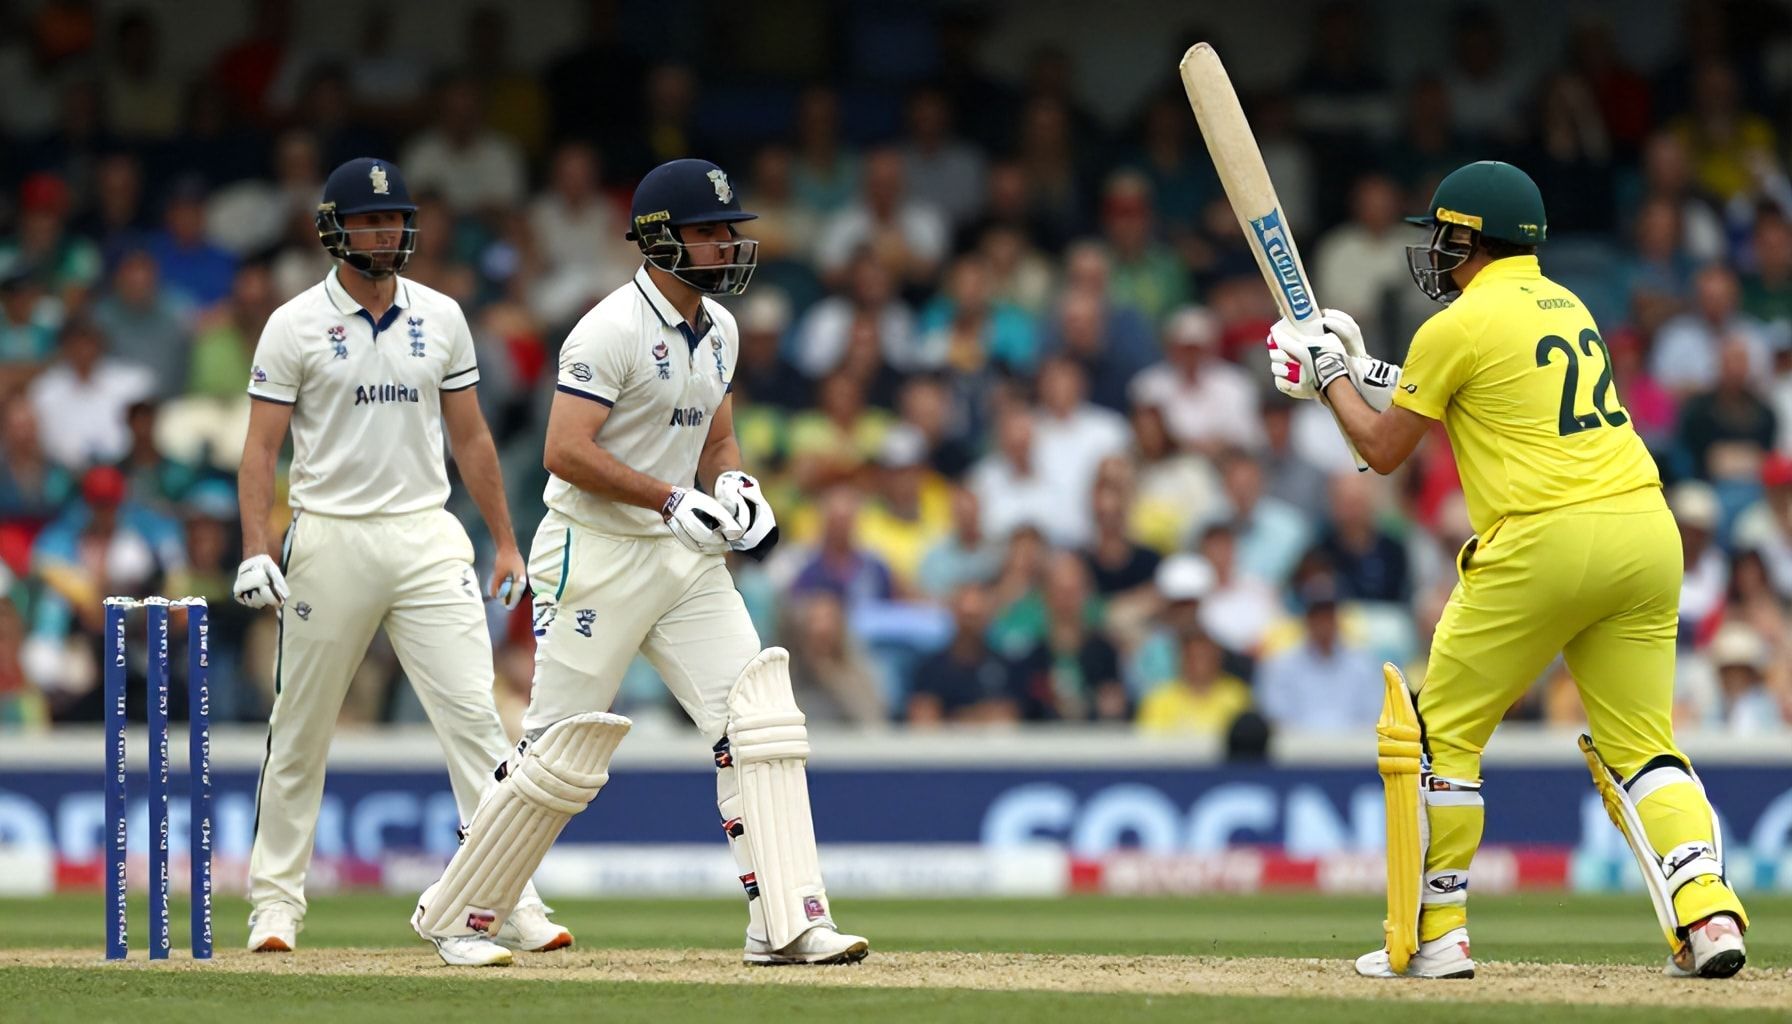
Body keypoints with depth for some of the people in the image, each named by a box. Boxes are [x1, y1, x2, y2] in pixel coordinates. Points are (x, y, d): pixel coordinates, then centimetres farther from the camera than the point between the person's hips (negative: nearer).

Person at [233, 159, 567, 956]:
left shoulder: (440, 317, 9)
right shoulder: (295, 325, -1)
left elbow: (470, 437, 15)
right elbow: (261, 448, -2)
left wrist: (506, 542, 11)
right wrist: (256, 552, -13)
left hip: (426, 538, 2)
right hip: (330, 540, -2)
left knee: (473, 713, -9)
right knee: (300, 732, 5)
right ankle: (276, 902, 17)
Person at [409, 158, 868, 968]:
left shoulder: (718, 329, 10)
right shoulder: (613, 330, -15)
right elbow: (566, 450, -22)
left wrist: (734, 486, 1)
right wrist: (672, 501, -24)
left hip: (685, 559, 7)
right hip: (598, 557, -7)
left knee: (760, 718, -8)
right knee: (564, 752, -3)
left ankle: (786, 923, -10)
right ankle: (454, 914, 15)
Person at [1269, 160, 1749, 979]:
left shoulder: (1459, 327, -3)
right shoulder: (1565, 306, 20)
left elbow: (1382, 449, 5)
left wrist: (1327, 377, 22)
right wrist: (1360, 368, 34)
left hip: (1543, 541, -7)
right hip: (1647, 536, 7)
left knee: (1443, 733, 8)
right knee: (1640, 747, 8)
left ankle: (1435, 933, 9)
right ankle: (1707, 909, -12)